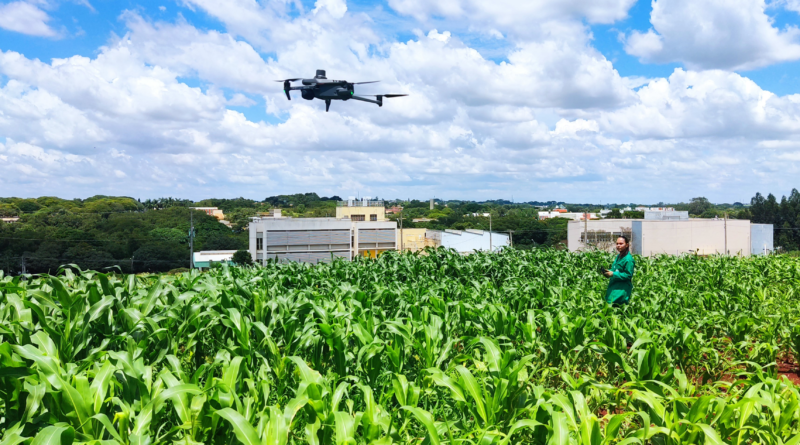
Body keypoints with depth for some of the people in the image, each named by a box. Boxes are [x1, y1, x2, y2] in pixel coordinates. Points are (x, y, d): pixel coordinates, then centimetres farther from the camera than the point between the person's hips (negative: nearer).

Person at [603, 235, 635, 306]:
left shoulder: (628, 259, -14)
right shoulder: (618, 257, 13)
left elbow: (628, 275, -16)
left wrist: (613, 274, -19)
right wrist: (609, 272, 3)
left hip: (622, 289, -9)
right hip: (613, 287, 9)